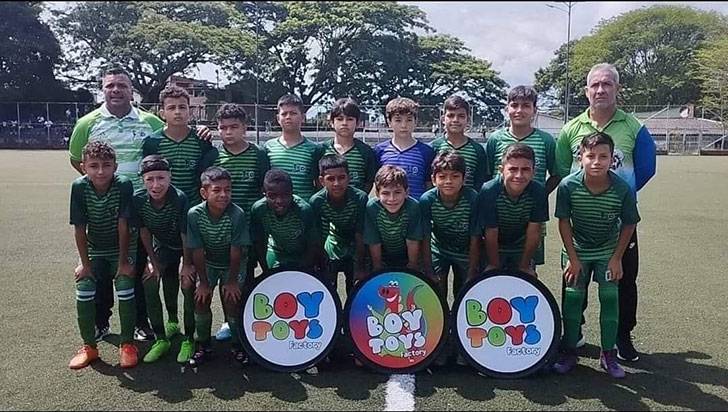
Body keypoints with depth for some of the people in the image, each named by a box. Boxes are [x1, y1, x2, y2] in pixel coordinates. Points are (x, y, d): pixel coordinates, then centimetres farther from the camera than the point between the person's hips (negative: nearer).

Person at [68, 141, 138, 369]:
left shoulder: (123, 185, -25)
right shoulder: (79, 187, -20)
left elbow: (123, 226, -21)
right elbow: (79, 229, -14)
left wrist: (123, 261, -17)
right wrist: (85, 263, -11)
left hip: (121, 248, -2)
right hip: (94, 249, 2)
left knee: (125, 285, -16)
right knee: (84, 287, -10)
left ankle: (127, 344, 2)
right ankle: (89, 346, 9)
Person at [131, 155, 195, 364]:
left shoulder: (180, 199, -35)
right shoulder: (139, 198, -23)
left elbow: (186, 235, -25)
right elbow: (144, 231, -9)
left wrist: (187, 265, -17)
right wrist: (153, 262, -7)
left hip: (187, 247, -4)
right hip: (162, 246, 4)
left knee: (188, 286, -16)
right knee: (149, 283, -9)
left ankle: (188, 340, 1)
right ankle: (161, 339, 11)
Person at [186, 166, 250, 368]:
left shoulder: (236, 214, -30)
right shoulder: (195, 214, -24)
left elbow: (236, 251, -21)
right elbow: (197, 251, -17)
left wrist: (232, 280, -15)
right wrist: (203, 282, -11)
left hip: (233, 263, -2)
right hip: (208, 262, 2)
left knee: (231, 299, -11)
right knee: (201, 298, -7)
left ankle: (238, 345, 11)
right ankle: (203, 344, 14)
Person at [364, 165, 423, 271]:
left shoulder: (413, 207, -27)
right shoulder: (371, 207, -27)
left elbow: (413, 242, -16)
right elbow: (374, 244, -17)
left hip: (406, 256, 0)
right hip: (382, 257, 0)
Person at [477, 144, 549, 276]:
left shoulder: (538, 191, -24)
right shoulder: (488, 191, -30)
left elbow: (533, 233, -16)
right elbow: (491, 235, -21)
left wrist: (524, 267, -9)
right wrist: (494, 267, -13)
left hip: (523, 249, 2)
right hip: (494, 249, -2)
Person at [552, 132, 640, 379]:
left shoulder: (623, 189, -23)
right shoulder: (568, 186, -24)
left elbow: (629, 225, -8)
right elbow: (564, 221, -12)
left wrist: (617, 258, -7)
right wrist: (573, 258, -10)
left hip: (608, 251, 0)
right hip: (577, 250, 0)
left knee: (610, 298, 0)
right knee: (572, 298, 2)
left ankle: (608, 354, 16)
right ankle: (569, 352, 17)